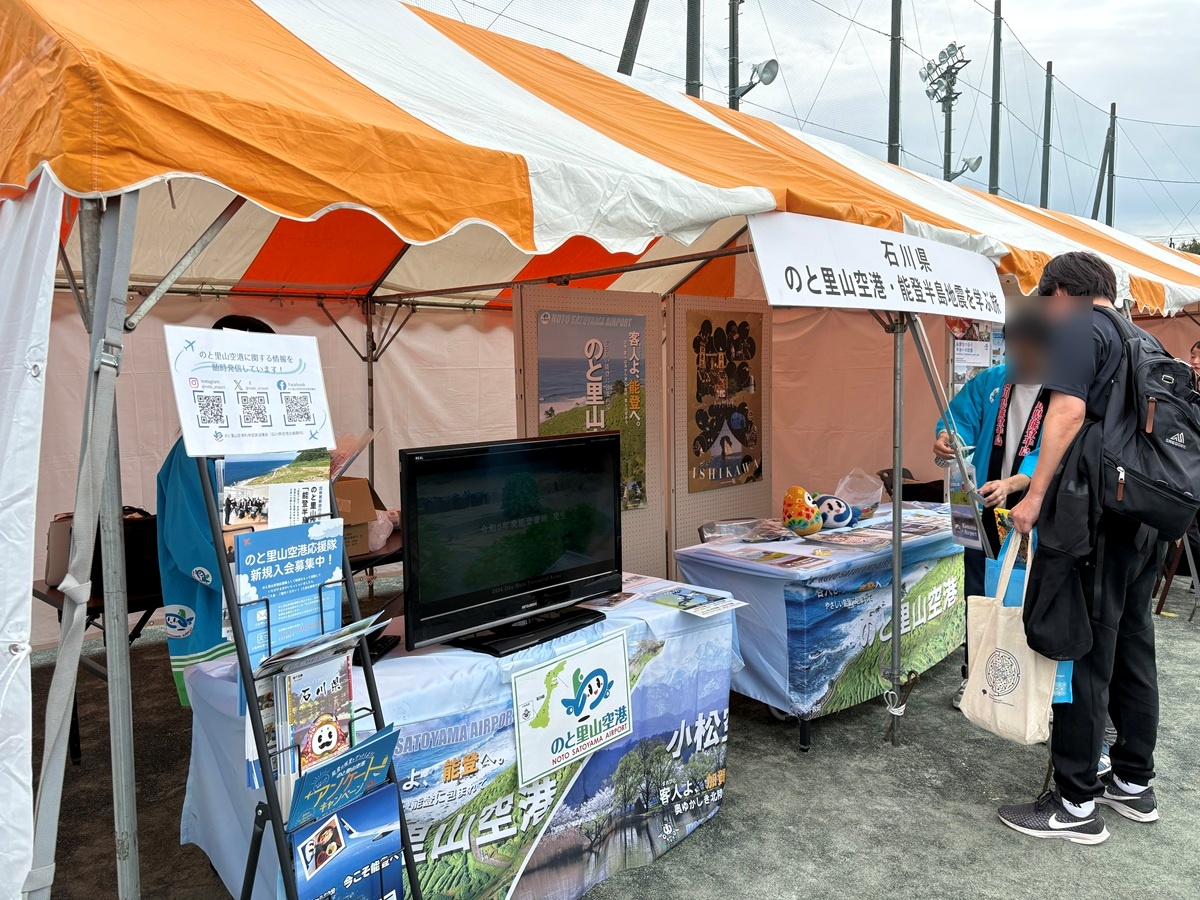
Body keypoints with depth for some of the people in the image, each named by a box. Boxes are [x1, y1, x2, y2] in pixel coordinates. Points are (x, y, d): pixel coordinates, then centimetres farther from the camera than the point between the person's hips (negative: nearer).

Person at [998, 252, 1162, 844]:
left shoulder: (1076, 328, -6)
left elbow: (1069, 411, -19)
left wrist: (1035, 492, -17)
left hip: (1094, 514, -9)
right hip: (1144, 513, 9)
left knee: (1083, 654, -4)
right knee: (1132, 647, 16)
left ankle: (1076, 805, 4)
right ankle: (1134, 784, 28)